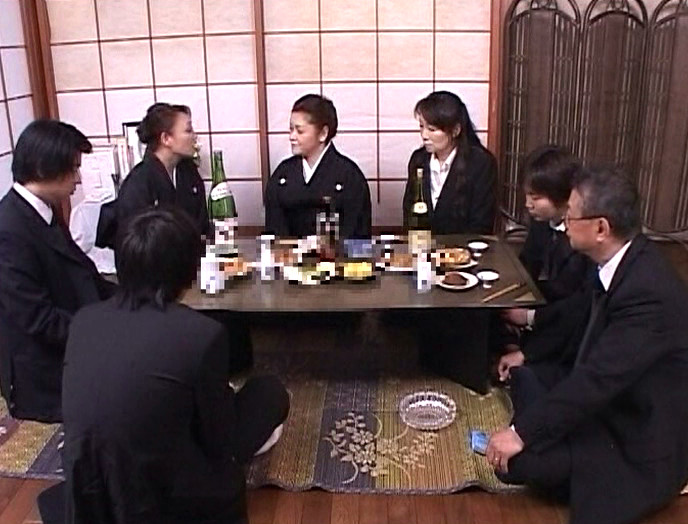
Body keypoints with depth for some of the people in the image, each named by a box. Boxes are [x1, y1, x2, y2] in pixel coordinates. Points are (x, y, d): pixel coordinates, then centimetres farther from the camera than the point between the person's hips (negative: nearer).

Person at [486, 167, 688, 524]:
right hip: (612, 395, 9)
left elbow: (596, 379, -33)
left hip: (641, 440, -9)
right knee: (522, 375, 10)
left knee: (514, 459, -20)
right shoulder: (622, 263, -5)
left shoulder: (649, 293, -33)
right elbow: (582, 312, 13)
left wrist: (522, 433, -28)